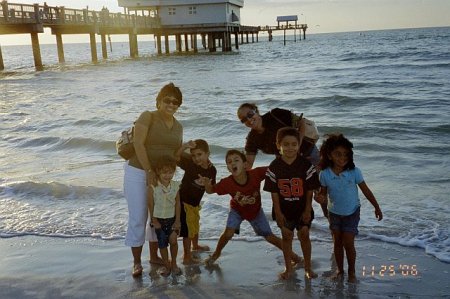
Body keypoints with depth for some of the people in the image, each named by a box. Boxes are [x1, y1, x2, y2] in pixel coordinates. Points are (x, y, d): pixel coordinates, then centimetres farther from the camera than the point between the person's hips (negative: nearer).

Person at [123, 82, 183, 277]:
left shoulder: (178, 127, 9)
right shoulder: (148, 117, -9)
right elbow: (138, 144, -19)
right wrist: (149, 171, -23)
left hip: (161, 175, 6)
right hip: (138, 172, -5)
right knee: (138, 219, -2)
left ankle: (154, 255, 30)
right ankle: (137, 262, 11)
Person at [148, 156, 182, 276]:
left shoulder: (175, 186, -8)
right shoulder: (153, 187, -16)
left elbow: (177, 203, -2)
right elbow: (151, 205, -9)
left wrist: (177, 220, -4)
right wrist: (154, 220, -6)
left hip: (172, 218, 1)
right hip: (158, 219, -1)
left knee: (173, 240, -10)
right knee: (162, 243, 7)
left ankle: (173, 263, 13)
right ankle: (167, 265, 27)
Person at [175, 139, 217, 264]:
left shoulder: (212, 170, -7)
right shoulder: (190, 163, -21)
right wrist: (184, 146, -50)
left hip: (195, 202, 7)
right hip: (184, 201, -7)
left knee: (195, 225, 29)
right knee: (188, 229, -1)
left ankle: (195, 245, 54)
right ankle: (187, 257, 12)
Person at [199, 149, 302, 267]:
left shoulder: (256, 174, -37)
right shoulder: (227, 183, -33)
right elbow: (211, 190, -19)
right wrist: (207, 184, -42)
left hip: (255, 211, 0)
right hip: (237, 210, 0)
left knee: (270, 237, 6)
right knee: (228, 233, -19)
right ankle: (217, 253, 12)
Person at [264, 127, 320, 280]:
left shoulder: (306, 165, -14)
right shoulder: (274, 167, -13)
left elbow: (309, 190, -8)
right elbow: (274, 192, -8)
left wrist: (307, 210, -7)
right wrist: (278, 212, -7)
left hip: (303, 209, -1)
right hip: (284, 210, 1)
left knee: (304, 235, 8)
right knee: (287, 236, 13)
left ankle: (308, 267, 27)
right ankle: (288, 268, 29)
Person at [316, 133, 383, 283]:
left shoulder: (354, 171, -20)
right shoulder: (325, 174, -18)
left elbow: (366, 190, -9)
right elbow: (323, 192, -5)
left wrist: (377, 207, -2)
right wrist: (321, 197, -30)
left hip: (351, 213, -2)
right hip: (334, 213, 2)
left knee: (348, 244, -1)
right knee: (337, 243, 13)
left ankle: (352, 271, 21)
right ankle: (340, 270, 32)